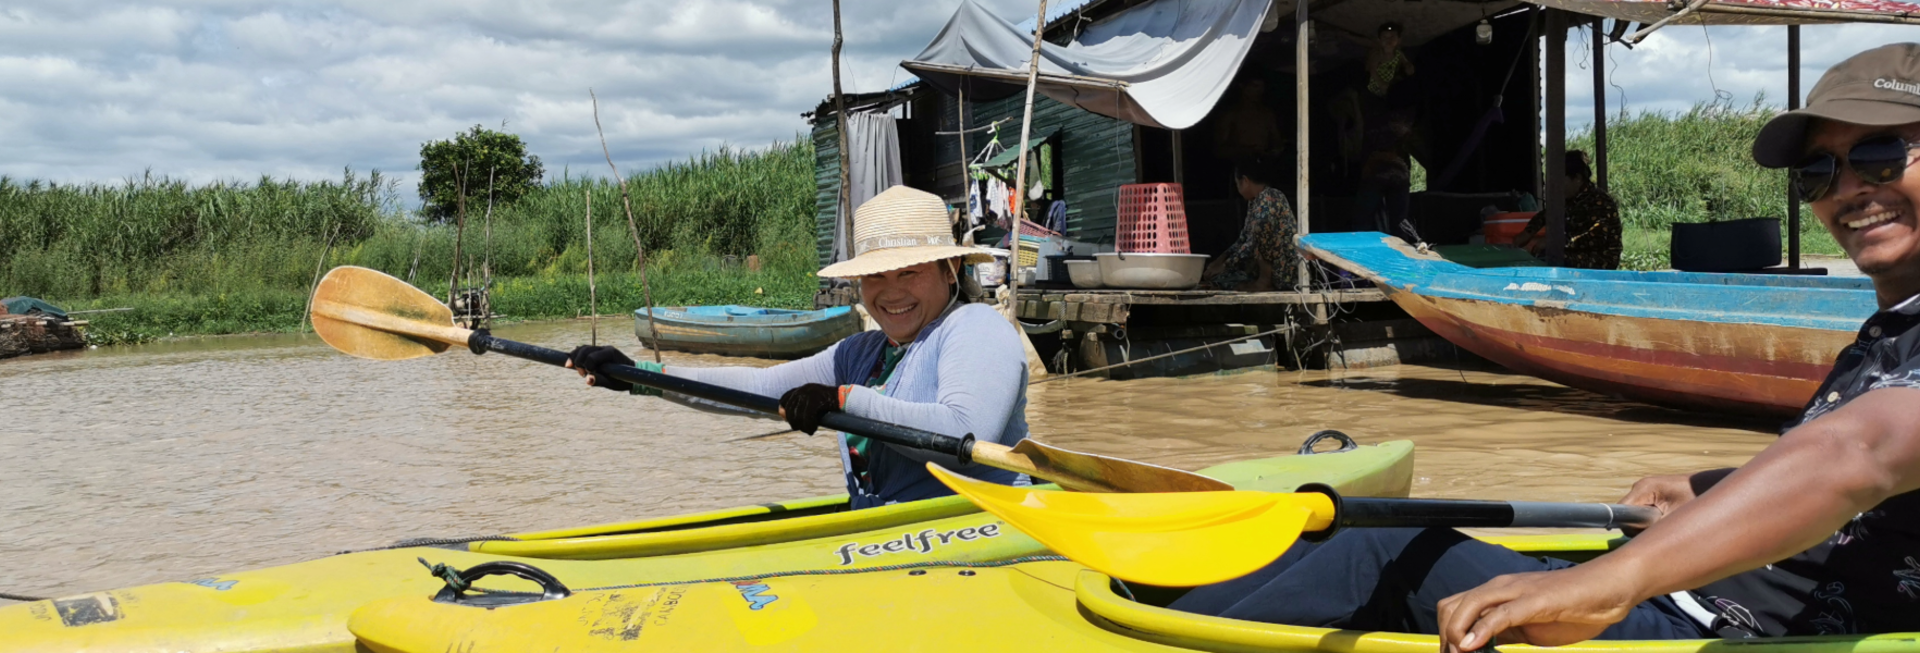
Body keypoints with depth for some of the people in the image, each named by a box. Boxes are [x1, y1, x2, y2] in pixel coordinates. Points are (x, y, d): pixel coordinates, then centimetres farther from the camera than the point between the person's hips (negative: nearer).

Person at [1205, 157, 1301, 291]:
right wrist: (1221, 260, 9)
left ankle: (1265, 281, -22)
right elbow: (1243, 240, 17)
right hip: (1264, 266, 9)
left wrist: (1225, 265, -17)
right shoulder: (1254, 202, 12)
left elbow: (1253, 244, -22)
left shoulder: (1269, 198, -18)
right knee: (1213, 274, 3)